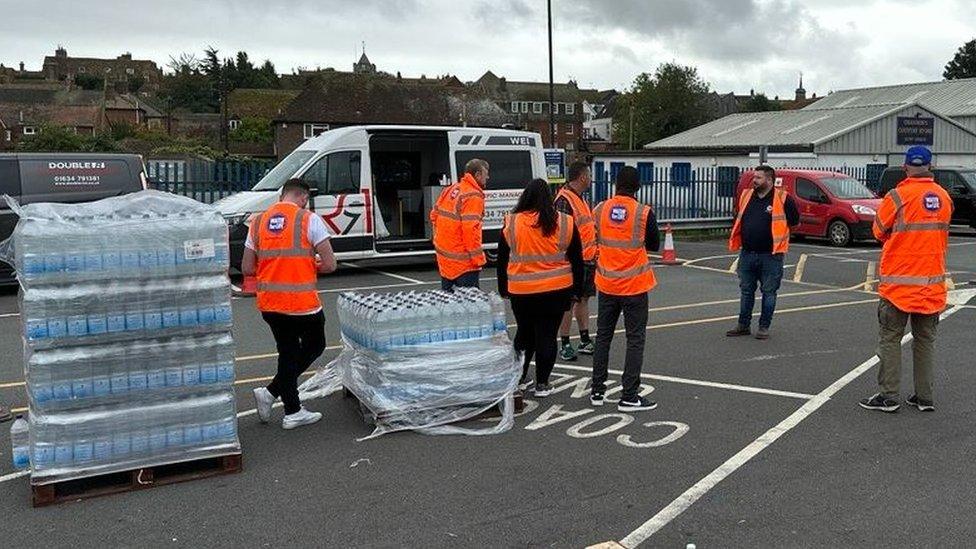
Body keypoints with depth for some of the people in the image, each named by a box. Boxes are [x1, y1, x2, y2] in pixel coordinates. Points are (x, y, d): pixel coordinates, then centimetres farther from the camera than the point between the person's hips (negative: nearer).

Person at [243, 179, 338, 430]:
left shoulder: (258, 222, 7)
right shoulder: (309, 220, -7)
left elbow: (247, 269, 7)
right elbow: (329, 265, -10)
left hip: (268, 303, 5)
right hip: (302, 303, -5)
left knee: (288, 352, 18)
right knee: (314, 346, 17)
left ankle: (293, 412, 20)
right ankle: (272, 391, 5)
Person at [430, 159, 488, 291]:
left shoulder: (451, 189, 10)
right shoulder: (474, 196, -16)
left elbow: (434, 215, 15)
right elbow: (470, 229, -23)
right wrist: (478, 258, -18)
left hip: (444, 257, 9)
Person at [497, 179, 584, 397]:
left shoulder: (510, 224, -3)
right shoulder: (565, 223, -3)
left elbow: (502, 261, 5)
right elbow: (577, 260, 3)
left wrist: (503, 289, 16)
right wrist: (576, 289, 13)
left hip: (521, 292, 1)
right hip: (556, 291, -1)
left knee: (524, 333, 19)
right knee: (547, 336, 7)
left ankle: (520, 377, 20)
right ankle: (542, 384, 12)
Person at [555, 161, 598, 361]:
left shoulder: (579, 199, 15)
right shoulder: (564, 200, -16)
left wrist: (593, 255, 21)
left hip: (587, 260, 9)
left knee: (583, 299, 15)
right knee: (569, 302, -1)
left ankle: (585, 341, 25)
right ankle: (565, 345, 8)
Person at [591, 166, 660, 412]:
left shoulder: (599, 209, -3)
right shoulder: (644, 213, -12)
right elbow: (654, 245, 1)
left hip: (606, 283, 4)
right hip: (634, 285, -3)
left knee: (603, 336, 14)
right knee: (635, 339, 4)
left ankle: (597, 391, 20)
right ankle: (629, 397, 4)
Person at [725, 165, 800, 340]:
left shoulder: (783, 199, -7)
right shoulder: (746, 196, 8)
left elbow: (795, 221, 0)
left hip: (770, 256, -5)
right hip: (747, 255, 5)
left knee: (769, 292, 4)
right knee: (746, 291, 12)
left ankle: (764, 327, 13)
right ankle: (743, 325, 21)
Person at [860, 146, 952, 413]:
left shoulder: (898, 196, -13)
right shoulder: (944, 197, 4)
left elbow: (879, 231, -2)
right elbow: (941, 234, 14)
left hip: (899, 282, -5)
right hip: (932, 283, 5)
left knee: (890, 339, 3)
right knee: (925, 340, 13)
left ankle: (888, 396, 4)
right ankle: (925, 397, 17)